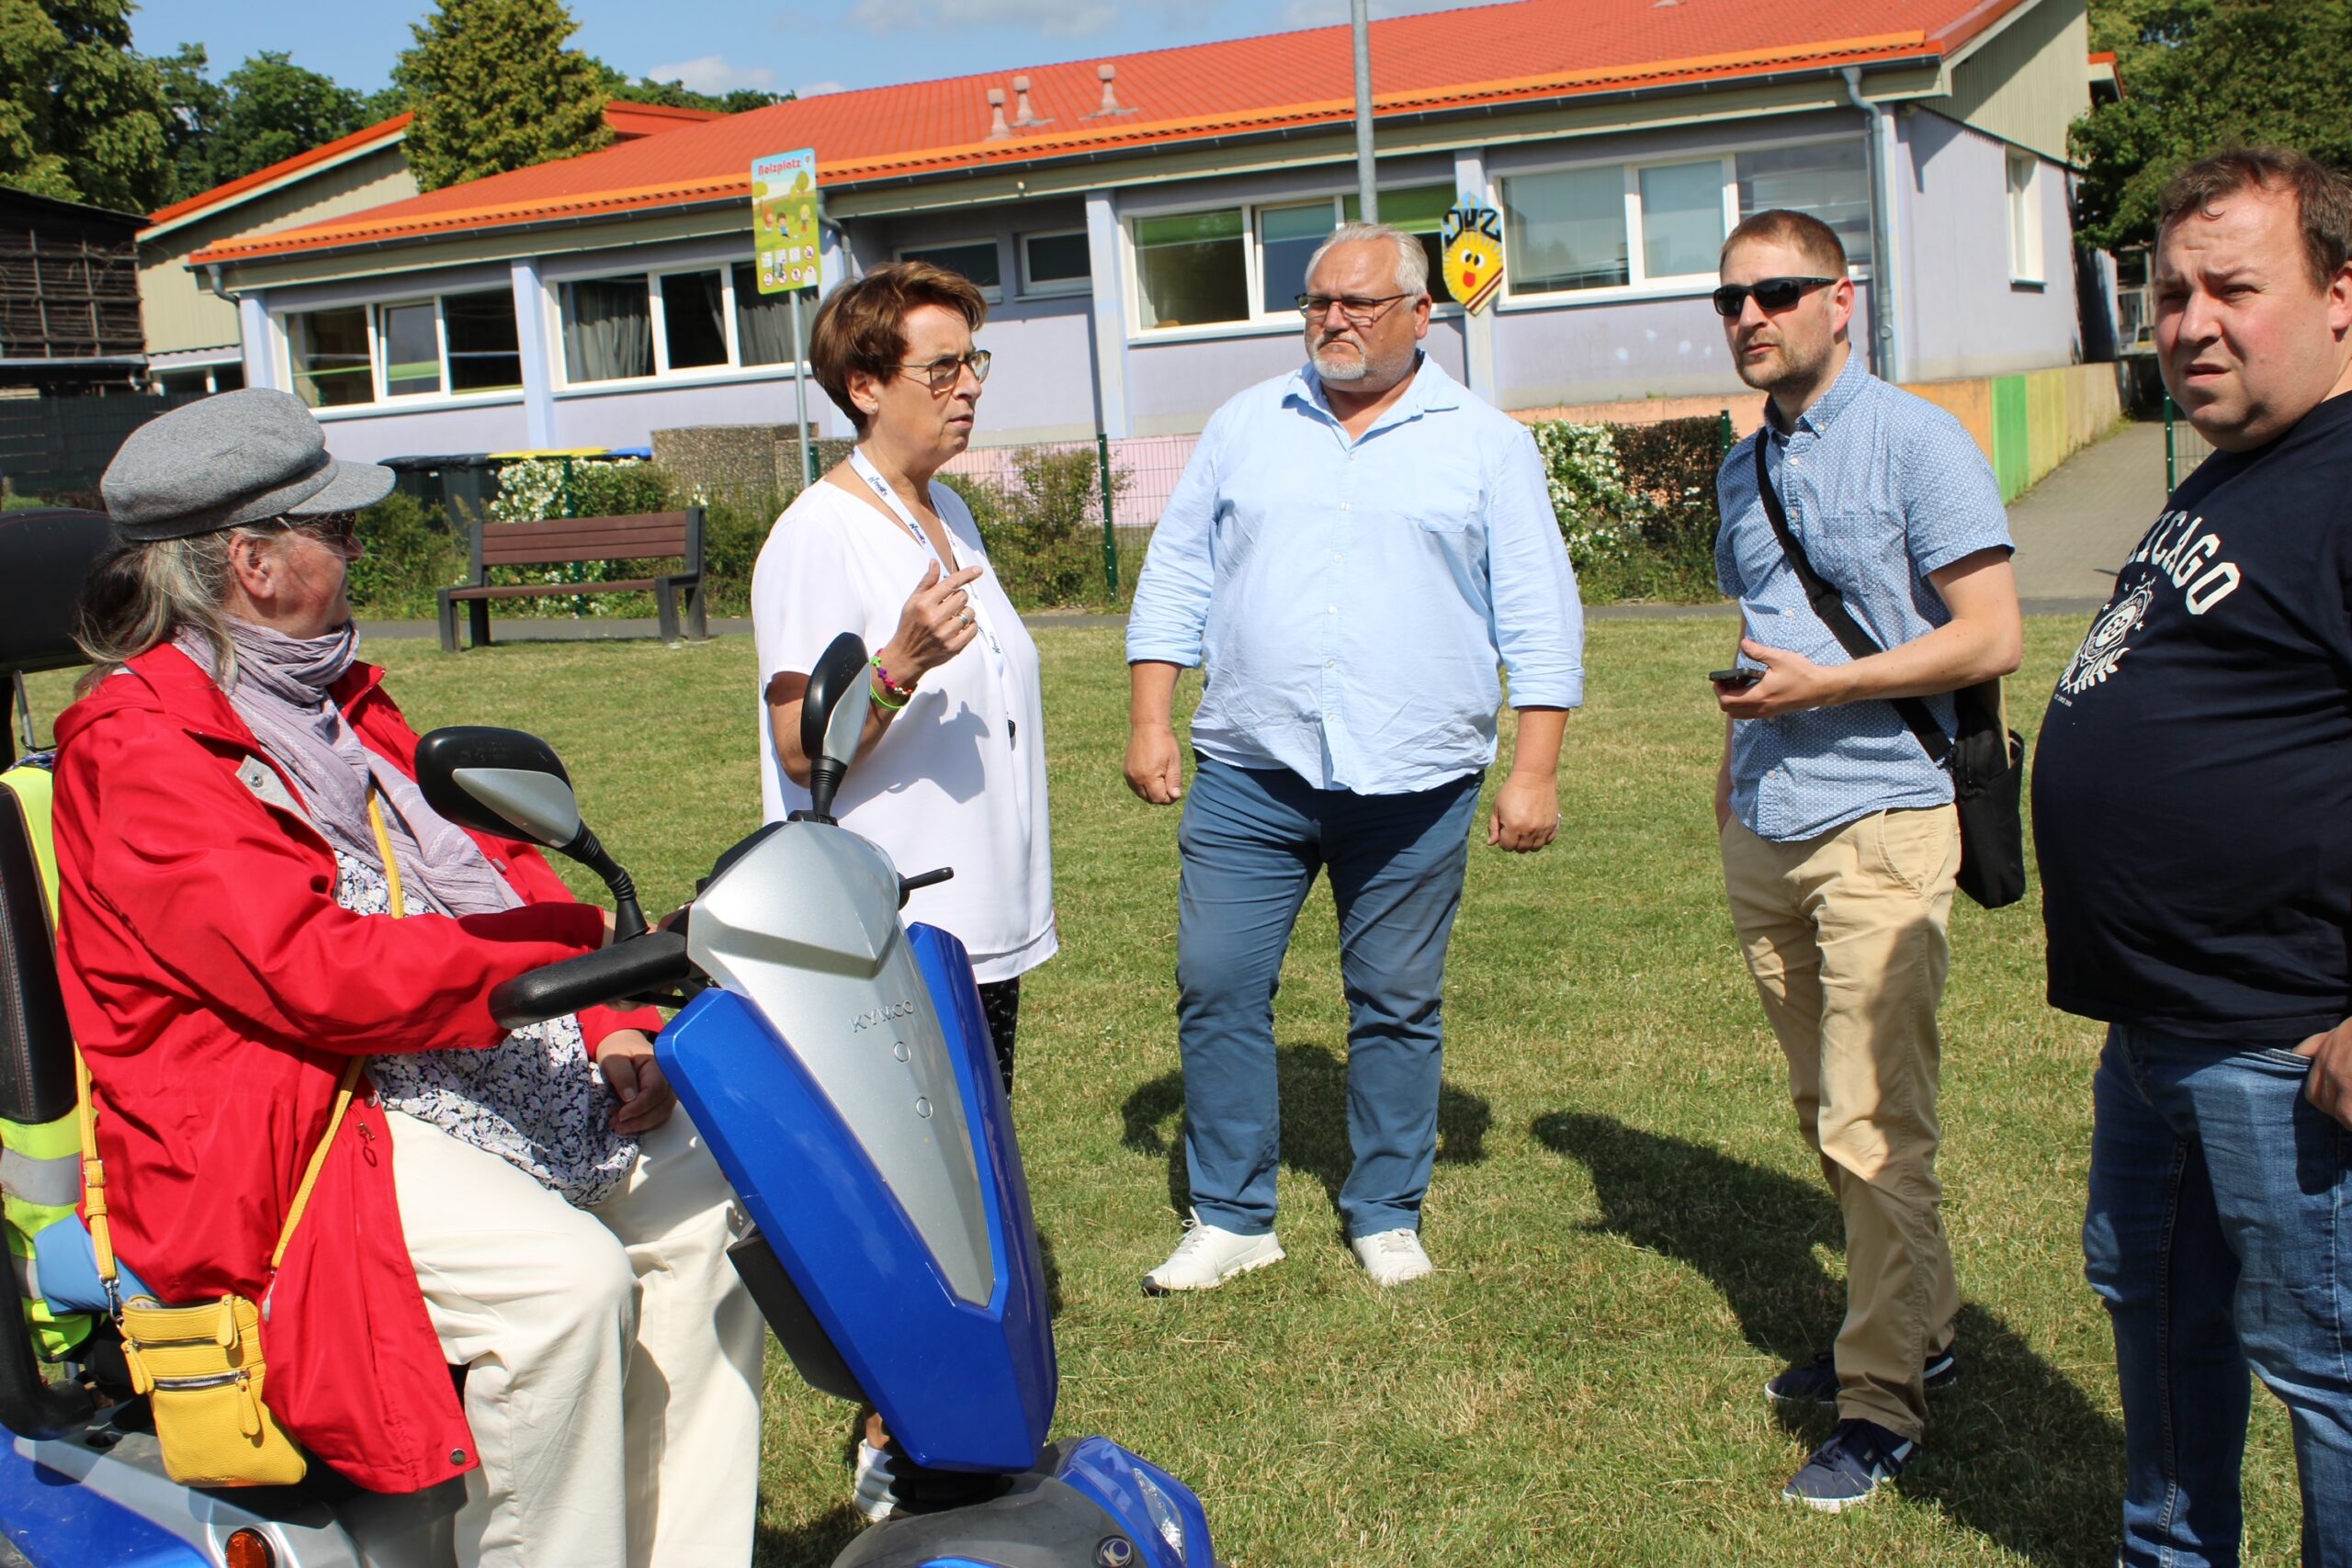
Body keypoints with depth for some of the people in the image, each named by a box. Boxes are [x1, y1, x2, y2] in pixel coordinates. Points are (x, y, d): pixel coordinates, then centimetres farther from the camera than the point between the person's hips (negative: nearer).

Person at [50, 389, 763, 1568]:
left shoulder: (333, 702, 16)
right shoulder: (140, 749, -13)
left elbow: (493, 862, 14)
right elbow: (314, 969, -25)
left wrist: (613, 1029, 0)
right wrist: (579, 953, -27)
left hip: (477, 1065, 9)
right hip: (280, 1130, -9)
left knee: (705, 1202, -1)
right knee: (562, 1275, -28)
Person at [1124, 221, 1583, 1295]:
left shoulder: (1487, 446, 4)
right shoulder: (1244, 428, 10)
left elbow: (1540, 620, 3)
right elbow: (1175, 580, 11)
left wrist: (1535, 770, -4)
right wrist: (1150, 722, 3)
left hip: (1415, 783, -1)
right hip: (1249, 774, 2)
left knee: (1398, 1005, 8)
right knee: (1217, 988, 0)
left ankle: (1386, 1215, 24)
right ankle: (1231, 1217, 15)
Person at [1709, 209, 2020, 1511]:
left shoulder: (1916, 442, -8)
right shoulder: (1745, 467, 15)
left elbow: (1991, 638, -12)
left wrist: (1821, 686, -15)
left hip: (1879, 826, -7)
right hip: (1764, 833, 7)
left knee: (1873, 1124, -6)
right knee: (1827, 1113, 13)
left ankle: (1881, 1401, 5)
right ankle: (1914, 1324, 29)